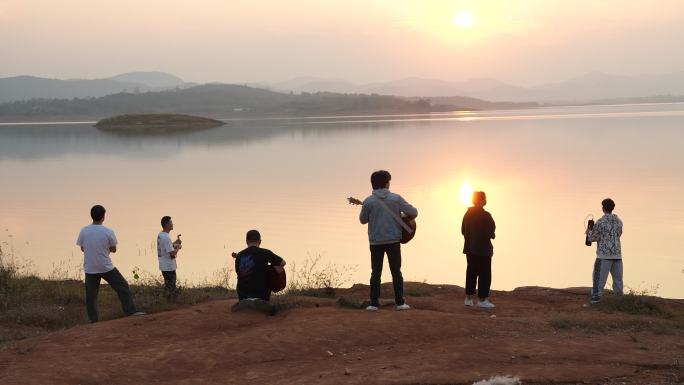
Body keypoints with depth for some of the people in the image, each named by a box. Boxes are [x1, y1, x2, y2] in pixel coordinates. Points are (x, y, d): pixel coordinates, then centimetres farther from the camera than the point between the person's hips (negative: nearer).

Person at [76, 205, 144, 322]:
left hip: (89, 269, 2)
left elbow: (82, 248, 6)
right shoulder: (108, 232, -11)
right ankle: (131, 312, 7)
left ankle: (93, 321, 9)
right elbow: (113, 249, -1)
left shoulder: (83, 231, -6)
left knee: (91, 296, 8)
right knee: (123, 287, 9)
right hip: (106, 267, -2)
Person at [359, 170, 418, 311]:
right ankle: (400, 302, 8)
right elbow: (413, 212, -3)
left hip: (376, 241, 0)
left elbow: (363, 220, 5)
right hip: (393, 240, 0)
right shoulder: (396, 198, -6)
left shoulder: (368, 201, -7)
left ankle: (374, 303, 3)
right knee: (396, 271, 8)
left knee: (376, 272, 7)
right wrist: (403, 215, 18)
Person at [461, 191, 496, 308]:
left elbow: (463, 230, 9)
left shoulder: (468, 214, 5)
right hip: (483, 249, -7)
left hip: (470, 248, 7)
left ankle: (468, 298, 13)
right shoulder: (485, 215, -16)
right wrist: (491, 235, 2)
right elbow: (490, 233, -19)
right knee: (484, 274, 1)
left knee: (471, 272, 13)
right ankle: (482, 299, 2)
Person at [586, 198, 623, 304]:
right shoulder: (619, 221, 8)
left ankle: (595, 300, -9)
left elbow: (593, 238, -4)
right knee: (617, 279, 12)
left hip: (604, 255, -5)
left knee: (599, 279, -4)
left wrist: (589, 232, 18)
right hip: (617, 255, 5)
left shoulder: (600, 222, -10)